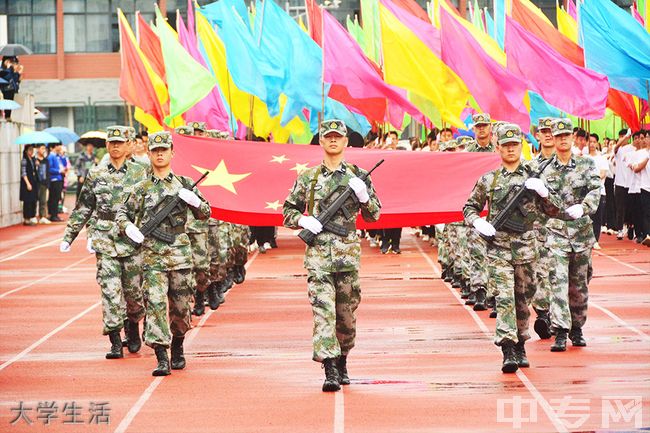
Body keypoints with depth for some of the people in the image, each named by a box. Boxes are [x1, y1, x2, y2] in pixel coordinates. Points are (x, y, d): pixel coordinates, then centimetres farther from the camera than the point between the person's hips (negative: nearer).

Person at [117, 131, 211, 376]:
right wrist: (128, 227, -10)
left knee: (181, 307, 9)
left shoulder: (184, 184, 9)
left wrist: (195, 201, -7)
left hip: (180, 253, 1)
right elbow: (123, 214, 11)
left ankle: (177, 347, 33)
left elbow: (205, 214, 14)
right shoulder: (141, 188, 6)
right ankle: (161, 358, -13)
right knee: (155, 303, -12)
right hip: (152, 254, -1)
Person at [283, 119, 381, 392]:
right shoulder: (308, 178, 8)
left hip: (348, 253, 1)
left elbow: (374, 215, 11)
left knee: (346, 314, 10)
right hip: (318, 254, -1)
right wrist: (302, 220, -6)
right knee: (323, 311, -12)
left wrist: (364, 197, -9)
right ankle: (330, 372, -17)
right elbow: (288, 211, 15)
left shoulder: (358, 176, 9)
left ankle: (342, 362, 29)